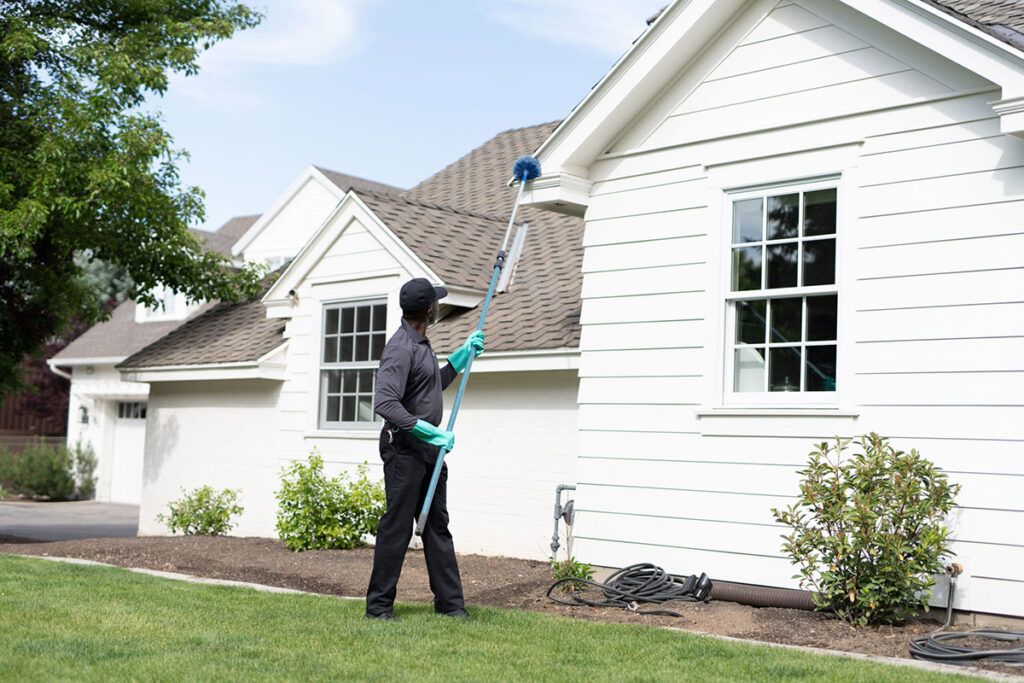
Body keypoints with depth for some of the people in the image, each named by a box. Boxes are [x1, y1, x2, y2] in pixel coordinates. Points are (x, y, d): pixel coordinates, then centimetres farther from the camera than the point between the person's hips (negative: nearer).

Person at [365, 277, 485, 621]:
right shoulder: (401, 349, -19)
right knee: (397, 527, -3)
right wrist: (429, 431, -29)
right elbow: (385, 403, -28)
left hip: (429, 448, 10)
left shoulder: (421, 345, 14)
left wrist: (464, 355, 27)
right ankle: (379, 604, 6)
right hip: (404, 449, -10)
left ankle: (450, 601, 17)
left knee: (437, 525, 11)